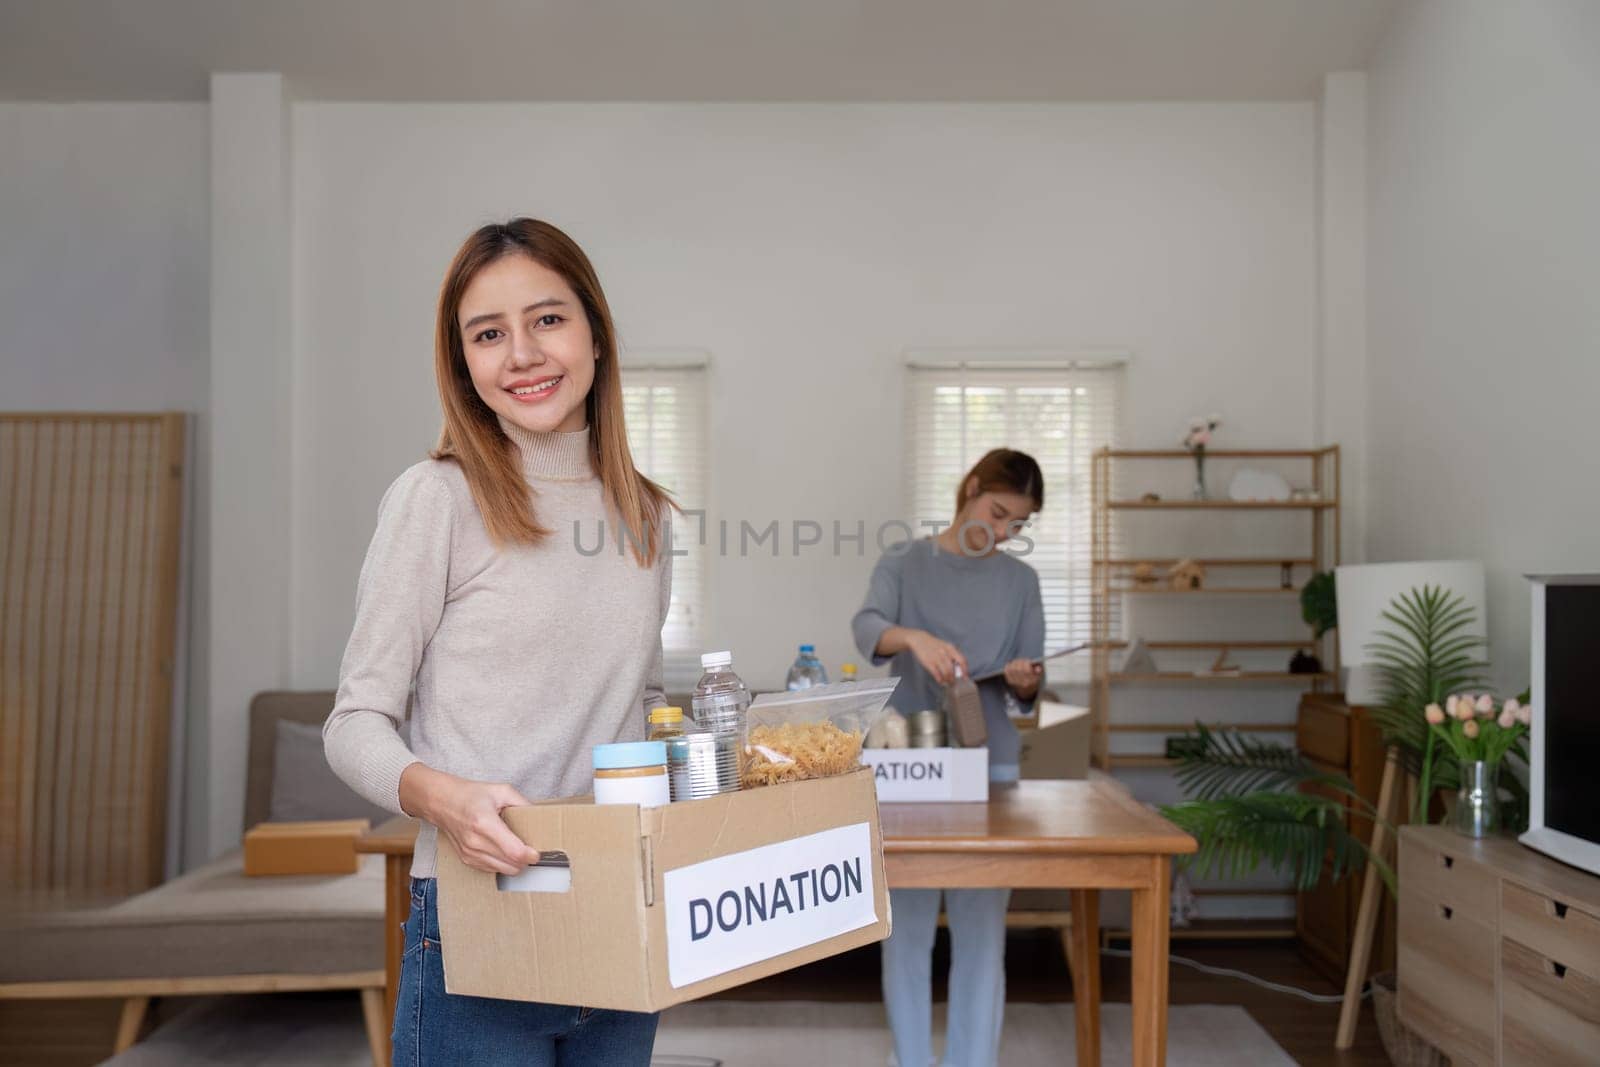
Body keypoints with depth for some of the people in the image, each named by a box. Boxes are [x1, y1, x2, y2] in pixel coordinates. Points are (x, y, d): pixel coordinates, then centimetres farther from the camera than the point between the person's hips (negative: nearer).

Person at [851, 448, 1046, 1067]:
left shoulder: (1021, 581, 10)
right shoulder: (903, 564, 3)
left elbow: (1028, 691, 7)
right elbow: (867, 627, -18)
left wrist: (1025, 682, -16)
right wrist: (912, 637, -39)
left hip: (989, 765, 2)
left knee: (981, 929, 3)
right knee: (908, 926, 4)